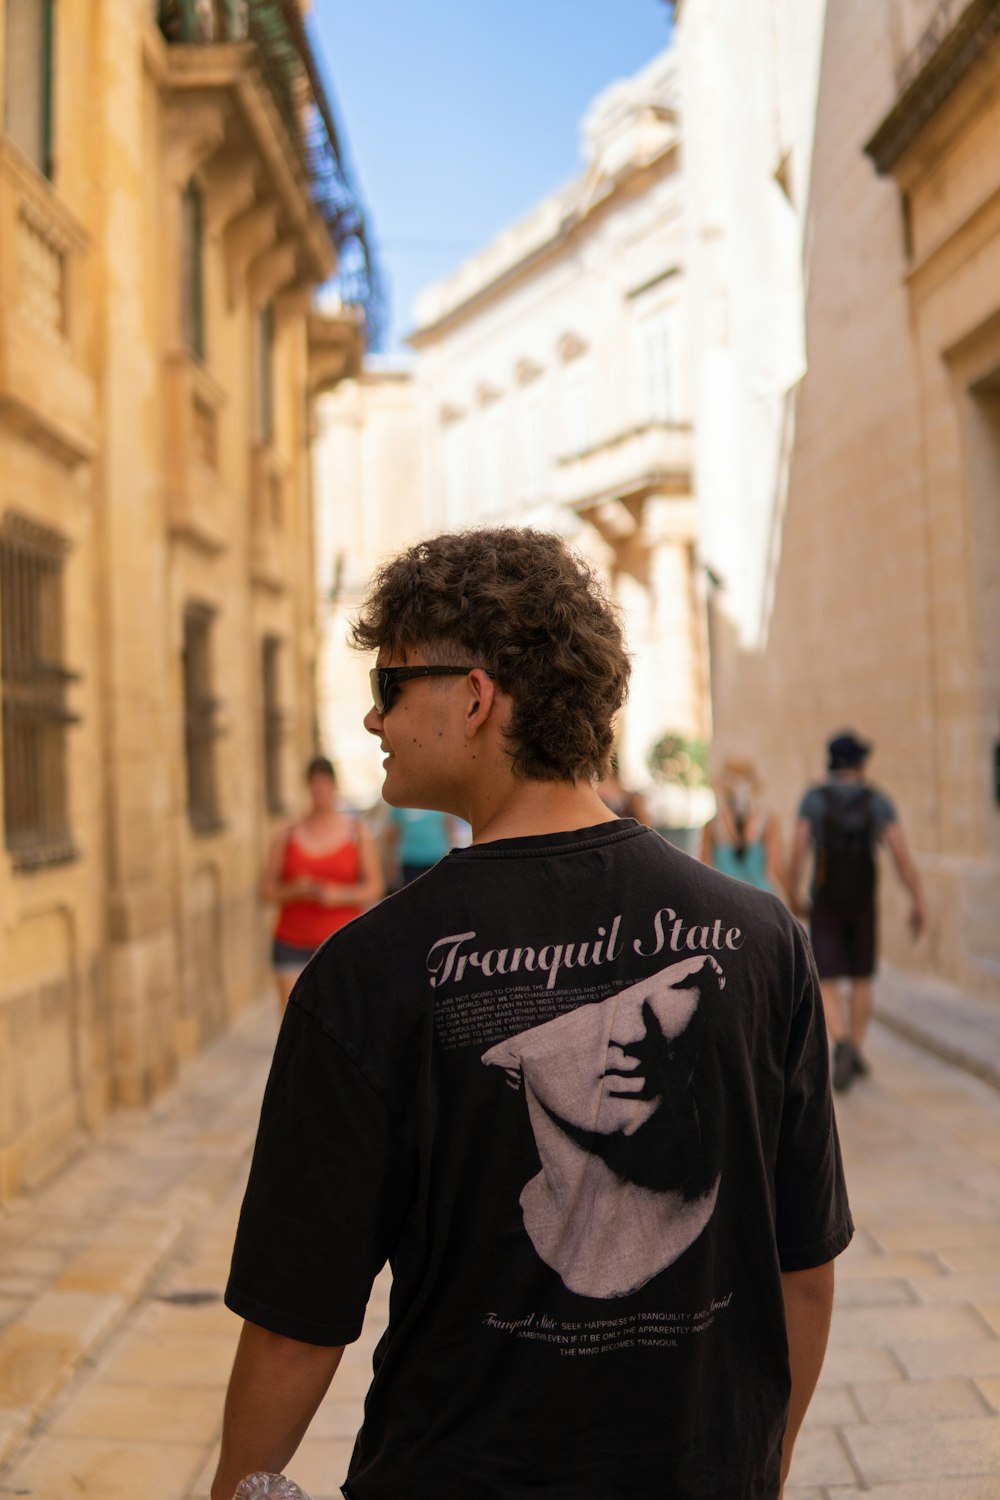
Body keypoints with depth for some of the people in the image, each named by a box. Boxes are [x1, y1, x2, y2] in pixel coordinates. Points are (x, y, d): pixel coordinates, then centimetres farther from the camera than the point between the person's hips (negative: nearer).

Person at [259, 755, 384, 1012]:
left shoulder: (358, 832, 5)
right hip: (293, 945, 0)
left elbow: (375, 886, 1)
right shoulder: (287, 835, 6)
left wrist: (340, 896, -15)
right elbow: (267, 889, 4)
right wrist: (294, 890, -15)